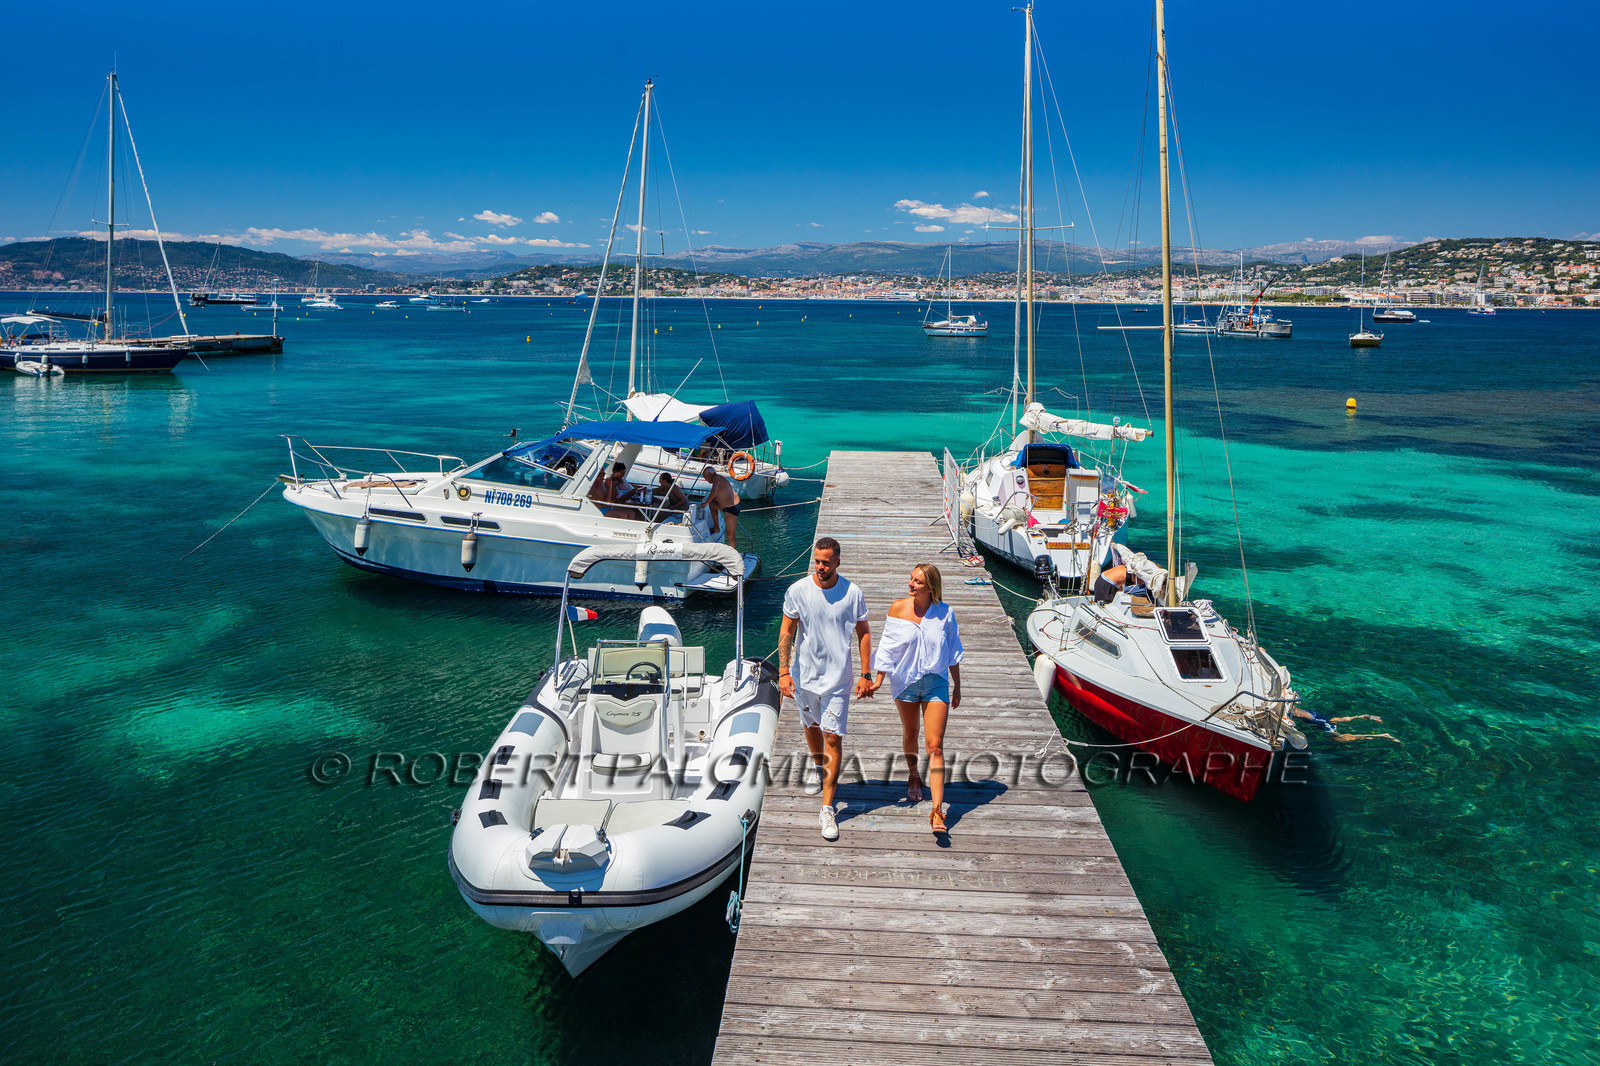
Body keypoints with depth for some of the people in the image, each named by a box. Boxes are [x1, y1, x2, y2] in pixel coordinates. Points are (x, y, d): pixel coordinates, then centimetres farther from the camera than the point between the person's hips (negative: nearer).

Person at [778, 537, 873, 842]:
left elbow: (864, 633, 1)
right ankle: (816, 764, 54)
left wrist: (865, 675, -2)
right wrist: (784, 672, -9)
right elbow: (786, 633, -2)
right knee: (811, 725, 21)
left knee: (833, 739, -5)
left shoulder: (852, 593, -8)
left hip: (838, 679, -2)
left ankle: (827, 809, 1)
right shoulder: (797, 591, -8)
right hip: (804, 676, 2)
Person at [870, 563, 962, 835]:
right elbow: (888, 647, 1)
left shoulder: (944, 612, -7)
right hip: (905, 681, 2)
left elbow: (952, 652, 4)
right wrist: (879, 679, -2)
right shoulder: (898, 608, -7)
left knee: (935, 745, -9)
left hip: (936, 682, -2)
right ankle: (914, 776, 50)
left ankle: (937, 811, -11)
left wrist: (957, 687, 9)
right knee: (909, 734, 20)